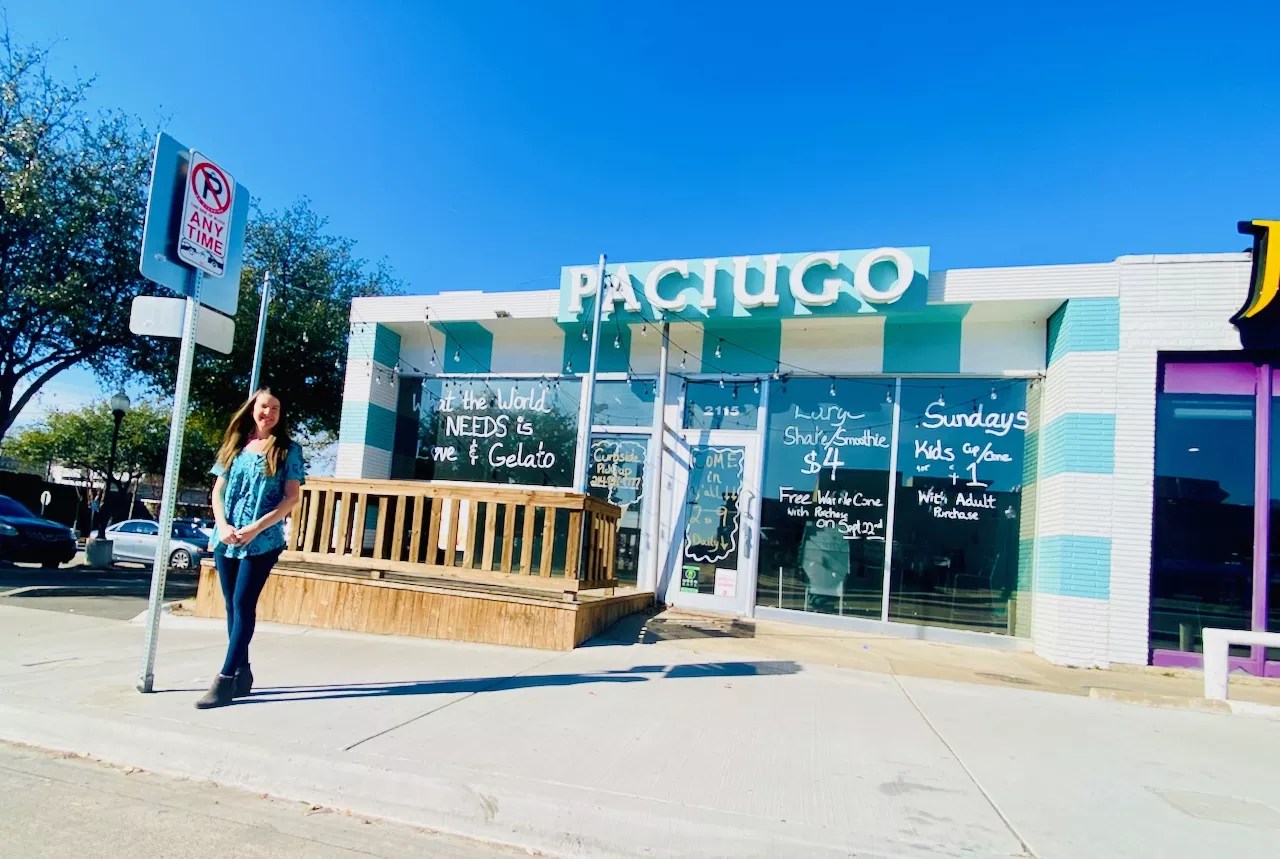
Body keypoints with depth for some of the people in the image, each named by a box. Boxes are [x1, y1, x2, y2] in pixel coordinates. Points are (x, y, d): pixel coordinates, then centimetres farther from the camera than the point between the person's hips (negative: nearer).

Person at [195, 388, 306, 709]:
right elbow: (218, 490, 10)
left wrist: (257, 528, -15)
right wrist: (222, 524, -7)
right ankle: (242, 673, 20)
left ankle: (226, 678, -3)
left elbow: (292, 498, -6)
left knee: (243, 604, -8)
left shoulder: (288, 450, -1)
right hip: (226, 539, 5)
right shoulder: (235, 445, 10)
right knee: (232, 606, 9)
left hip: (263, 541, -4)